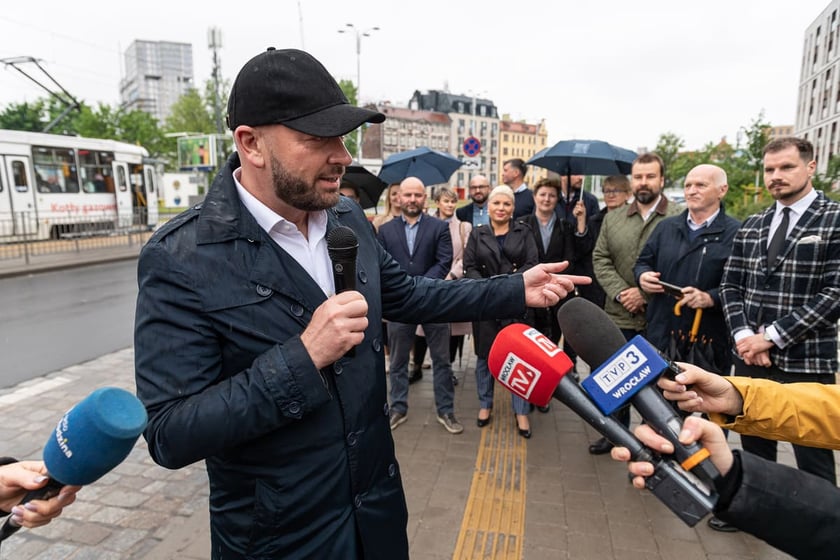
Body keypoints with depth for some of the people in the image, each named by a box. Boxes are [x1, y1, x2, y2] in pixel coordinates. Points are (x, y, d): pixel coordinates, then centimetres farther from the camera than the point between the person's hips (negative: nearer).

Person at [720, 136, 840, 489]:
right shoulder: (750, 228, 10)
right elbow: (730, 286, 8)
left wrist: (771, 336, -16)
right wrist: (743, 335, -7)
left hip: (806, 365, -4)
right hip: (749, 360, 5)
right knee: (754, 456, 18)